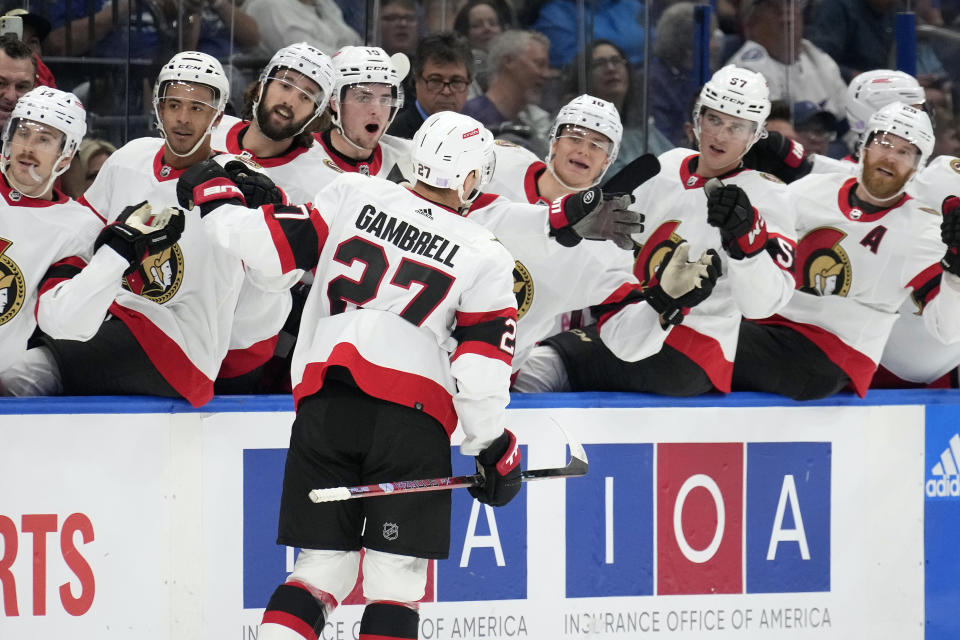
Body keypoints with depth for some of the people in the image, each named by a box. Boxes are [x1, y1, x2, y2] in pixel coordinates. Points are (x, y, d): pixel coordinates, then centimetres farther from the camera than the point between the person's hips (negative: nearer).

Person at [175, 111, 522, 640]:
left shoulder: (352, 196, 8)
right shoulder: (484, 256, 5)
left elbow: (272, 245, 7)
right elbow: (480, 370, 2)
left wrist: (213, 199, 24)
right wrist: (494, 451, 12)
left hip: (324, 405, 3)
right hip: (411, 419, -2)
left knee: (323, 565, 9)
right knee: (396, 576, 3)